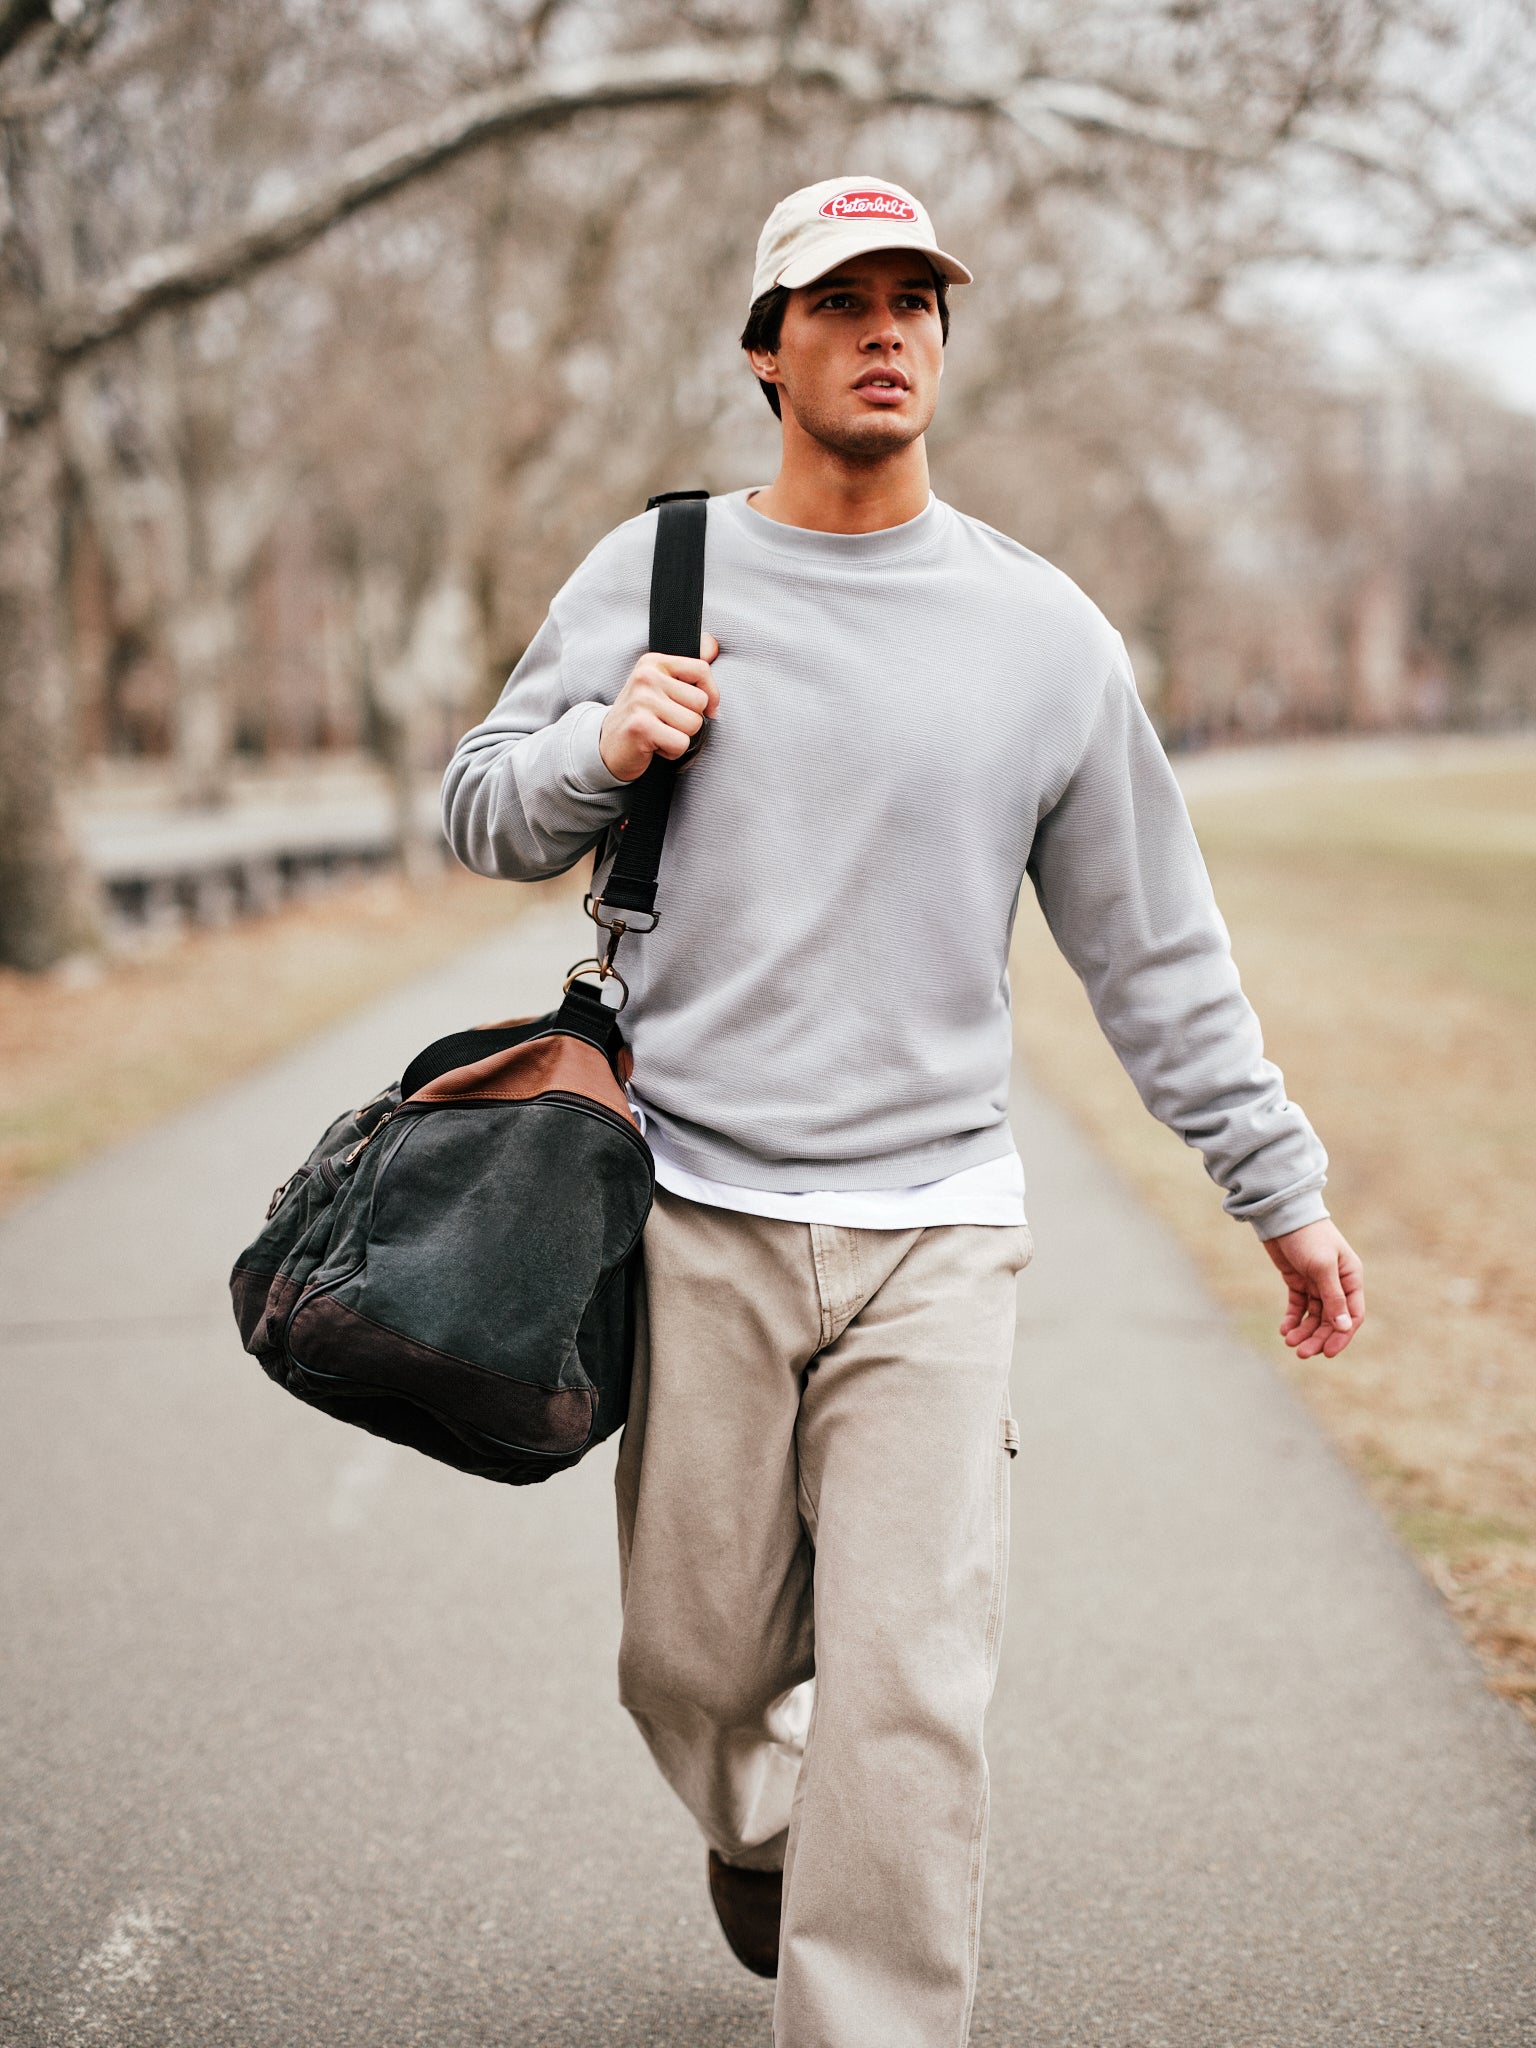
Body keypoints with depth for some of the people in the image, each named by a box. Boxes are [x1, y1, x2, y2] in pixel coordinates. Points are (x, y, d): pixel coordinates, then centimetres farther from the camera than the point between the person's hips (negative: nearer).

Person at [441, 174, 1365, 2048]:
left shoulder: (1044, 630, 5)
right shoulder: (646, 577, 6)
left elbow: (1154, 947, 10)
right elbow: (483, 814, 12)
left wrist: (1281, 1186, 10)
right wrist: (596, 750, -10)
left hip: (934, 1226, 0)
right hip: (696, 1217, 1)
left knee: (910, 1697, -7)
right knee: (695, 1661, 10)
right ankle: (759, 1829, 44)